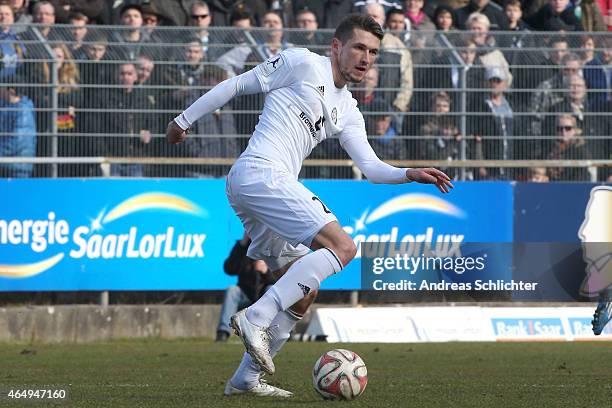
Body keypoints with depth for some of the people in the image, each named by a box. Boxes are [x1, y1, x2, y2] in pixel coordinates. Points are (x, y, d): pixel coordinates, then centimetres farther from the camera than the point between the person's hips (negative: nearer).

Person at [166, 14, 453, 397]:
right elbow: (237, 84, 4)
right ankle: (255, 319, -25)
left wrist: (410, 174, -4)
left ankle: (247, 378, 13)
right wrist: (186, 119, 6)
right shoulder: (302, 64, 0)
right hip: (261, 172, -10)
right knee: (342, 246, -20)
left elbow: (370, 166, 14)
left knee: (304, 292, 12)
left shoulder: (347, 111, 23)